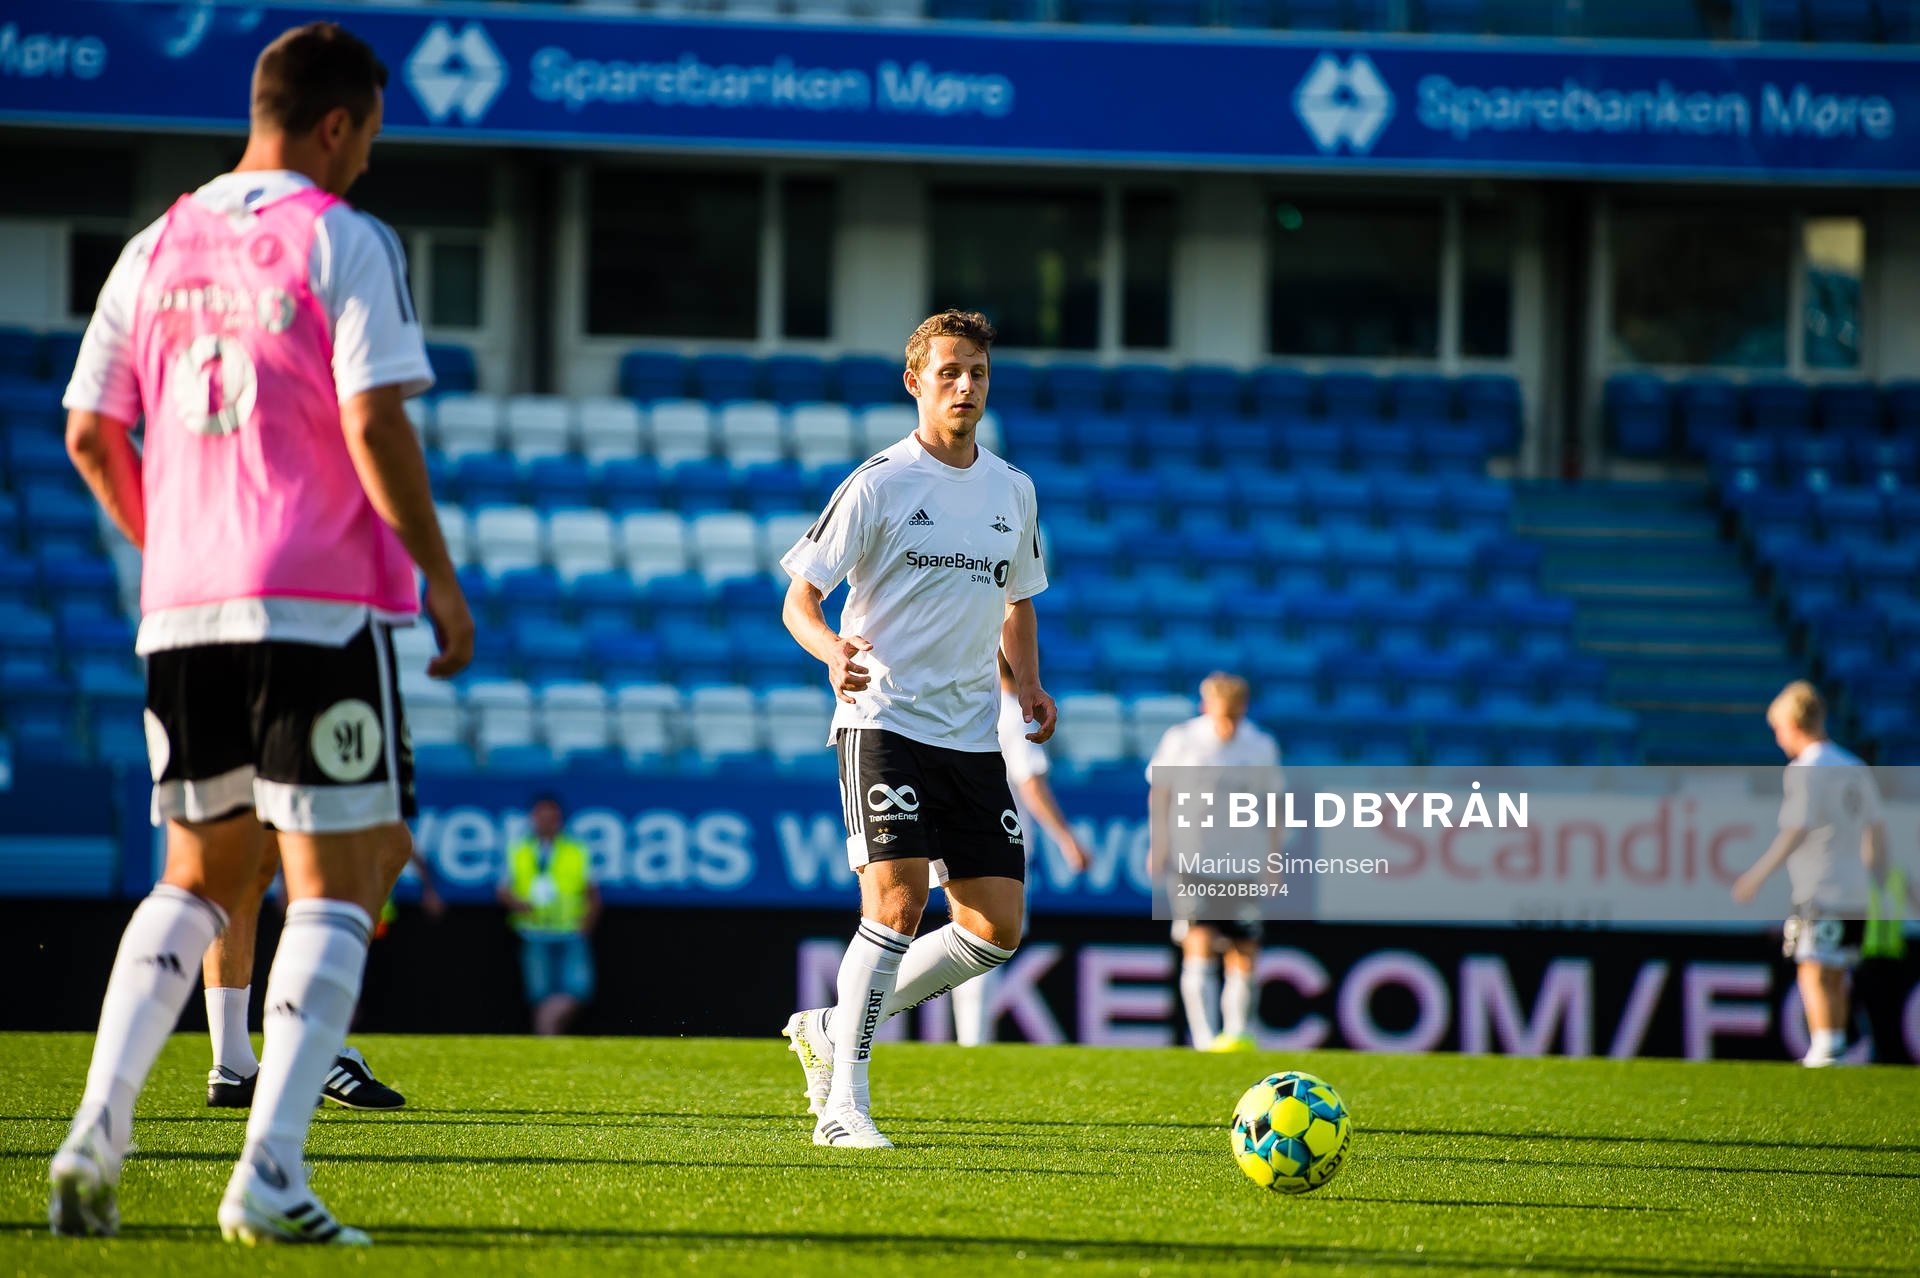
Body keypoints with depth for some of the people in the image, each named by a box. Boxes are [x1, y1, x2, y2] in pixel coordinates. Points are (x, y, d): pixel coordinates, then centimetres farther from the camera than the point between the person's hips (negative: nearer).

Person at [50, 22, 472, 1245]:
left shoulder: (157, 250, 12)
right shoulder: (343, 242, -6)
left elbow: (90, 433, 14)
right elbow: (374, 424, -14)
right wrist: (442, 578, -5)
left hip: (183, 611, 6)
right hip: (321, 599, -6)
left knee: (199, 882, 17)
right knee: (337, 890, 0)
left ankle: (96, 1133, 1)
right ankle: (271, 1176, -12)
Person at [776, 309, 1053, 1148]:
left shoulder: (1013, 491, 12)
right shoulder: (879, 484, -5)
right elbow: (799, 597, -5)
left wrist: (1028, 684, 6)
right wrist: (831, 650, -27)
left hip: (974, 734, 6)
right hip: (885, 722, -6)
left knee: (996, 929, 0)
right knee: (898, 902, -19)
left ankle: (831, 1030, 16)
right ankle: (844, 1105, -11)